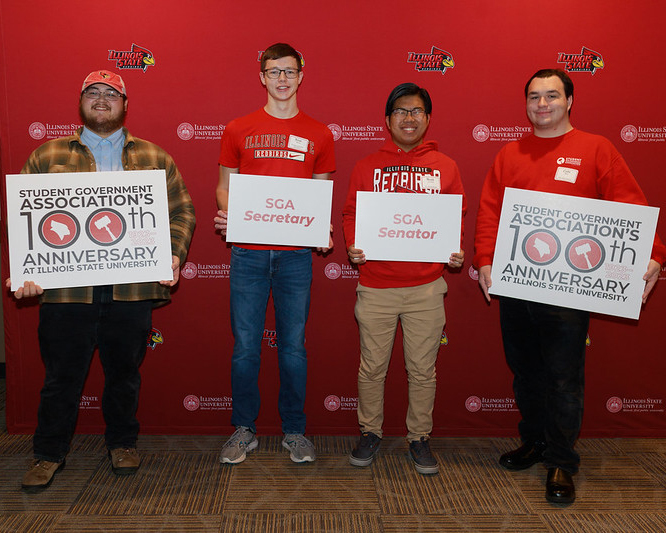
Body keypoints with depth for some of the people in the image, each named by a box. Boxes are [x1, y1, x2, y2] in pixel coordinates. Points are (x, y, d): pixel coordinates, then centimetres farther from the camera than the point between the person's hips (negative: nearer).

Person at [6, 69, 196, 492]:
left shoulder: (155, 158, 11)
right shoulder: (47, 156, 10)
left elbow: (182, 211, 8)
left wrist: (175, 256, -7)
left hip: (132, 290, 1)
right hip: (65, 289, 0)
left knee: (125, 373, 13)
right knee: (62, 376, 8)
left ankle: (123, 442, 32)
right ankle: (50, 453, 26)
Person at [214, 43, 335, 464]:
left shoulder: (319, 135, 9)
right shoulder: (238, 130, 8)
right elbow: (225, 185, 12)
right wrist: (225, 214, -9)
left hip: (296, 253, 0)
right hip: (248, 252, 0)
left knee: (294, 346, 7)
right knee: (245, 346, 5)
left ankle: (295, 430, 23)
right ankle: (244, 429, 22)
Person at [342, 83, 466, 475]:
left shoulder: (445, 167, 7)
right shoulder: (367, 167, 7)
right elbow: (351, 214, 9)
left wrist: (455, 250, -7)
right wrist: (352, 246, -9)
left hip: (427, 287, 0)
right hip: (376, 286, 0)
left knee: (423, 369, 9)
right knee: (372, 367, 10)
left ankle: (420, 438, 27)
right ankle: (371, 432, 29)